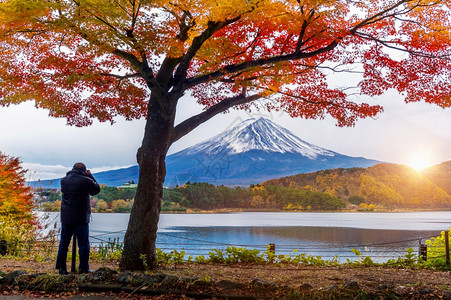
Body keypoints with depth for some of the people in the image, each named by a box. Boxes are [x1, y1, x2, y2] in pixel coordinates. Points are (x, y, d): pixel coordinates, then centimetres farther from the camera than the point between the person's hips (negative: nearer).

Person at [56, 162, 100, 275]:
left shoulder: (64, 180, 2)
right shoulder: (85, 181, -11)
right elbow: (96, 189, 3)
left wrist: (70, 173, 18)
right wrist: (90, 176, 11)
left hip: (66, 218, 4)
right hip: (81, 219, -4)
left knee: (64, 243, 13)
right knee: (83, 244, 3)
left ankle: (61, 267, 16)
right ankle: (83, 268, 3)